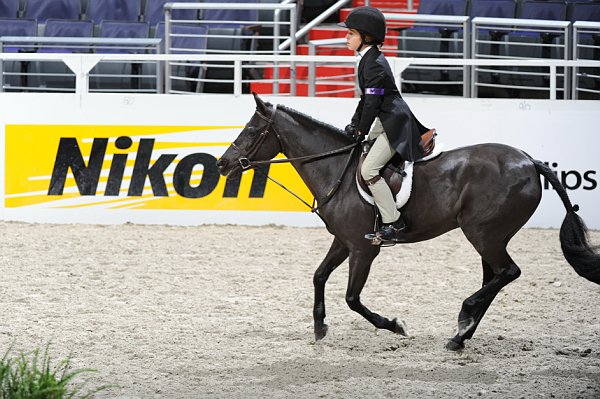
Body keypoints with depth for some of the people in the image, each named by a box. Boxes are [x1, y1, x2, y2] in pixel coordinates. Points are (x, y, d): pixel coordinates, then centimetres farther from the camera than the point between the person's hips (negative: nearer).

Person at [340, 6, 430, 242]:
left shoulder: (374, 64, -19)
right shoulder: (368, 59, 13)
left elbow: (373, 102, -19)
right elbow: (366, 99, 20)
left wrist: (362, 131, -10)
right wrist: (355, 124, 13)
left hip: (395, 124, -11)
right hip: (387, 123, 11)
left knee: (368, 169, -20)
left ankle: (393, 223, -19)